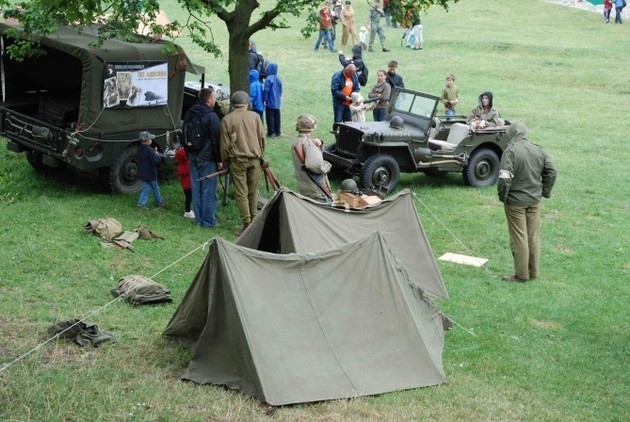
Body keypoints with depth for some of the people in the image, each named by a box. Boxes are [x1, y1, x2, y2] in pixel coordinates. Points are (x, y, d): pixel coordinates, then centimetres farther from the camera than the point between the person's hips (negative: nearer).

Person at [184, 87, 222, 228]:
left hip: (193, 157, 7)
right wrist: (219, 160, -7)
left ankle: (198, 219, 16)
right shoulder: (211, 116, -14)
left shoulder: (189, 114, 10)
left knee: (196, 188, 11)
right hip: (207, 158, -7)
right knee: (208, 189, -2)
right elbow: (216, 140, -13)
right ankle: (209, 220, 1)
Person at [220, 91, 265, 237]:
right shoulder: (254, 116, 2)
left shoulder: (227, 120, -3)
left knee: (241, 193, 0)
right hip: (254, 159, 2)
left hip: (237, 160, -2)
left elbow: (225, 144, -1)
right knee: (253, 192, 12)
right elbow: (262, 137, 6)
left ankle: (247, 224, -3)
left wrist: (225, 160, 12)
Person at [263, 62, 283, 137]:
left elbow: (266, 90, -16)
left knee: (270, 117, 0)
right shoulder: (278, 79, 4)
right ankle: (277, 131, 16)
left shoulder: (268, 79, -16)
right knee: (277, 117, 12)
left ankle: (271, 132, 1)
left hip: (270, 103, -6)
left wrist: (264, 100, -9)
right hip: (277, 103, 6)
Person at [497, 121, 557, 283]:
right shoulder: (539, 150, 3)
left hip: (515, 201, -6)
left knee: (519, 238, 2)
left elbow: (504, 178, -23)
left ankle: (521, 275, 9)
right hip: (534, 201, 6)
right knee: (534, 237, 14)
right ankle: (533, 272, 23)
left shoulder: (510, 151, -16)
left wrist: (502, 196, -9)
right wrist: (545, 192, 15)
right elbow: (551, 172, 7)